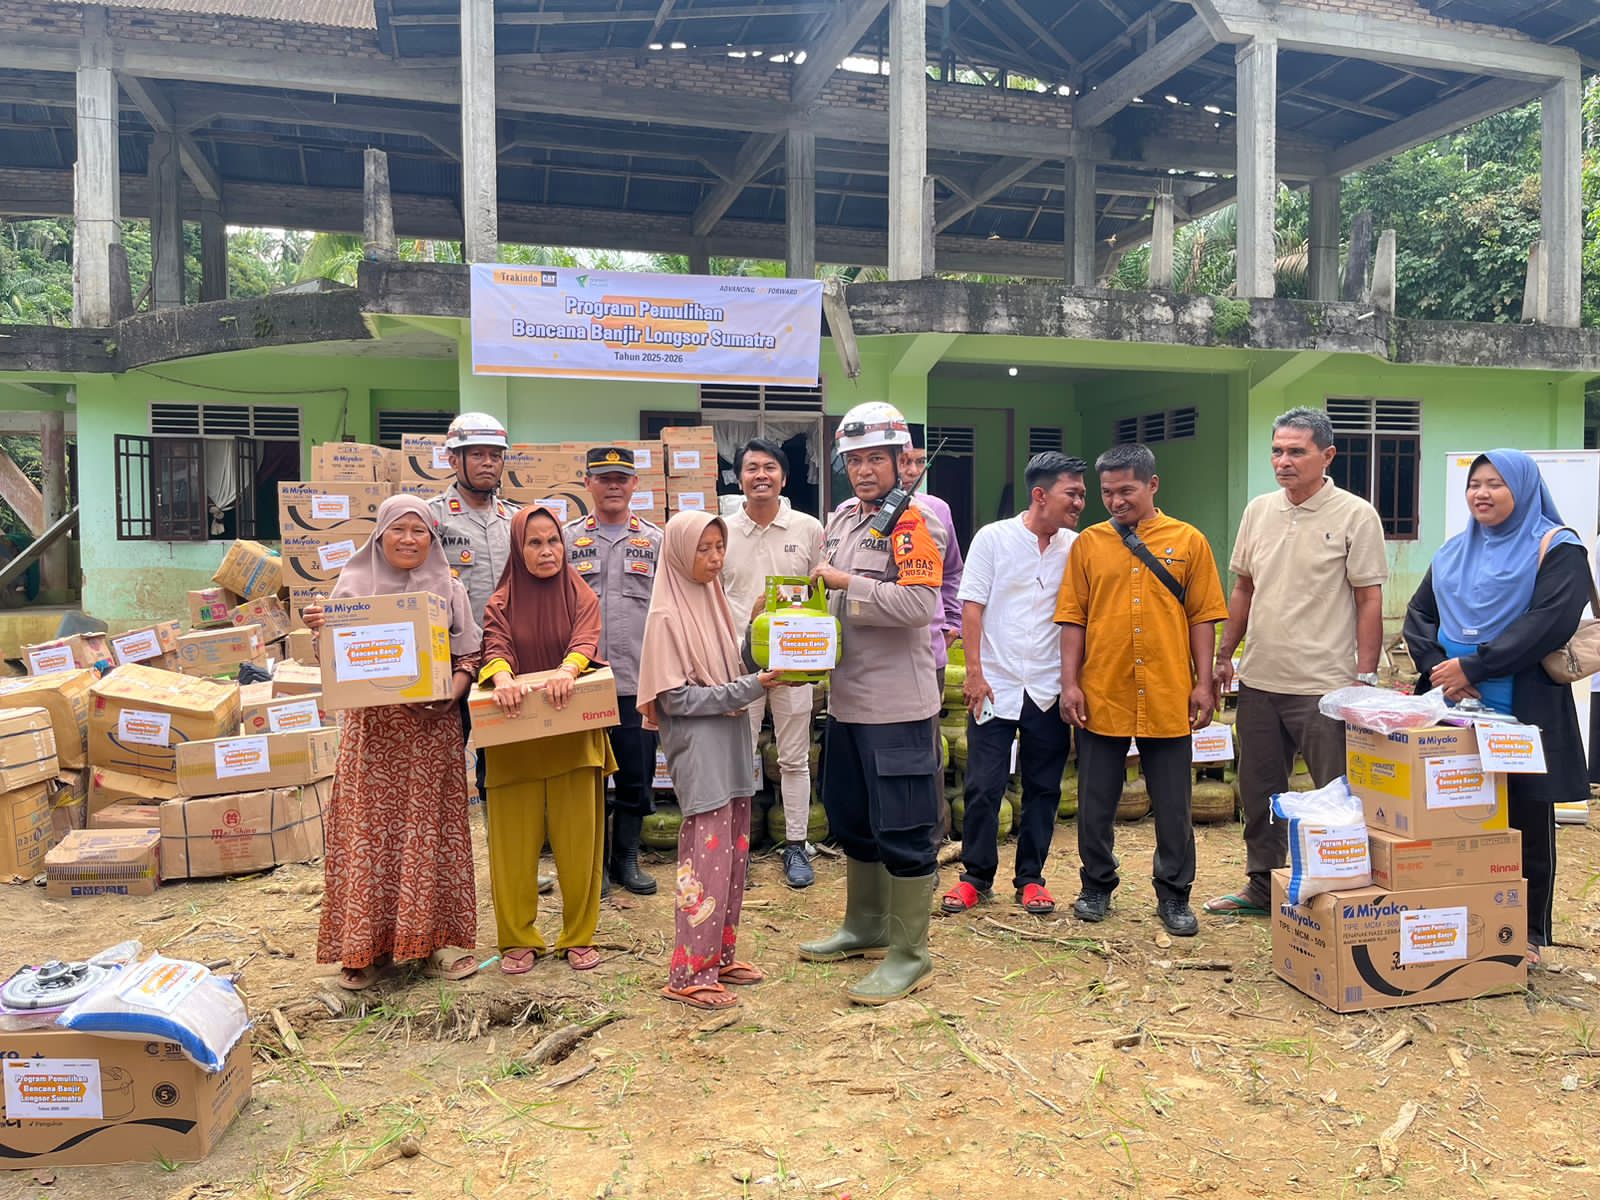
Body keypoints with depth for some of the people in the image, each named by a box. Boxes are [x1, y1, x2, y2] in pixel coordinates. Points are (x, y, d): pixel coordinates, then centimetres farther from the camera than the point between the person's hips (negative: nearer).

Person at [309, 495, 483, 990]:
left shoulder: (449, 590, 7)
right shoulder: (354, 586, 7)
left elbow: (469, 657, 6)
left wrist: (450, 694, -12)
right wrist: (319, 629, -14)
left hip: (431, 730, 0)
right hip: (372, 730, 0)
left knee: (432, 831, 2)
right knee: (368, 832, 0)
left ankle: (436, 938, 13)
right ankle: (366, 944, 11)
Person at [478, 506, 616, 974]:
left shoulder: (582, 597, 5)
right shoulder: (501, 603, 5)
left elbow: (585, 643, -14)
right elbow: (495, 649, -11)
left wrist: (567, 671, -36)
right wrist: (501, 677, -35)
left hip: (573, 732, 0)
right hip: (514, 737, 0)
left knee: (578, 839, 3)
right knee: (514, 841, 3)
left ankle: (579, 936, 18)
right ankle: (518, 939, 18)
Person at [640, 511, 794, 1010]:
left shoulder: (715, 602, 10)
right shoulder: (668, 616, -12)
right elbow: (677, 698, -16)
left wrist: (763, 674, -4)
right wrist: (749, 688, -20)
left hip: (732, 743, 8)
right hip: (698, 750, -8)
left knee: (734, 854, 13)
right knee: (708, 858, -5)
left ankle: (718, 954, 26)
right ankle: (689, 973, 7)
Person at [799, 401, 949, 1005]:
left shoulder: (916, 520, -12)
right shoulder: (842, 518, 13)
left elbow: (918, 603, -24)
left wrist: (845, 582, -18)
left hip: (898, 704, -9)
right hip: (846, 698, 9)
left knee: (903, 829, 0)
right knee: (853, 819, 20)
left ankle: (909, 955, 13)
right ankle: (865, 926, 38)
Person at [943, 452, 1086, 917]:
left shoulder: (1076, 548, 4)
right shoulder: (994, 538, -3)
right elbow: (972, 606, -5)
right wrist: (974, 672, -10)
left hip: (1050, 690, 3)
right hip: (996, 686, -3)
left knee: (1043, 788, 9)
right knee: (983, 786, 1)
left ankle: (1031, 877, 23)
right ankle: (976, 876, 16)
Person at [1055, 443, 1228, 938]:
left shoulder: (1188, 541, 3)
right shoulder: (1088, 543, 4)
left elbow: (1202, 617, 3)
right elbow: (1073, 618, 4)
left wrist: (1202, 683, -1)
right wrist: (1070, 682, -2)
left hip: (1167, 697, -1)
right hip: (1101, 695, 1)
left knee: (1173, 806, 9)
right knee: (1096, 802, 11)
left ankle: (1174, 896, 24)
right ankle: (1097, 887, 27)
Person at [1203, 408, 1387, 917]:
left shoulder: (1355, 516, -7)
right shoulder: (1258, 511, 8)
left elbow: (1369, 601, -7)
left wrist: (1365, 676, -12)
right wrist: (1224, 656, 13)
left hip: (1325, 684, -6)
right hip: (1259, 680, 6)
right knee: (1259, 793, 16)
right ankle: (1262, 887, 30)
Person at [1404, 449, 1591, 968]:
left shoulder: (1557, 549, -2)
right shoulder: (1453, 552, 16)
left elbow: (1549, 622, -16)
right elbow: (1418, 615, 10)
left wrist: (1473, 666, -21)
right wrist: (1438, 667, -9)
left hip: (1524, 710, -5)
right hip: (1454, 711, 5)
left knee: (1526, 822, 5)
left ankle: (1528, 935, 18)